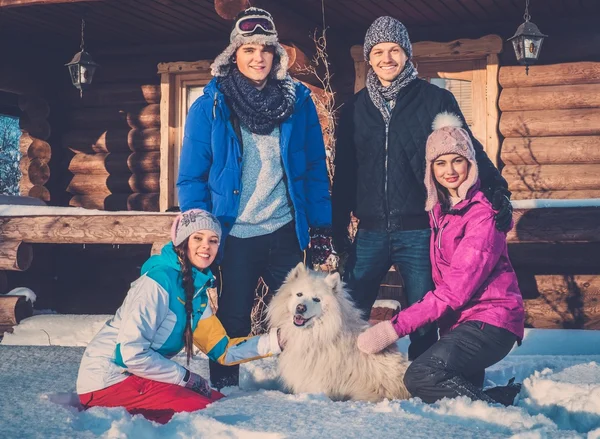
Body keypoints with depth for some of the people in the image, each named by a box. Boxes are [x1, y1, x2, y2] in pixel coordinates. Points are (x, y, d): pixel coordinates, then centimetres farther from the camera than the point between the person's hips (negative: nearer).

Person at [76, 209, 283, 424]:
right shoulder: (158, 282, -19)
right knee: (202, 410, -19)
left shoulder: (197, 290, 9)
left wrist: (276, 339, 0)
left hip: (139, 374, 9)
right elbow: (132, 353, -24)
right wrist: (188, 378, -15)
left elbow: (223, 351, 8)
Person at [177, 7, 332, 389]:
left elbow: (316, 170, 5)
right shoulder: (210, 106, -4)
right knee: (232, 320, 10)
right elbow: (192, 176, -1)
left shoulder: (298, 100, 1)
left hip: (285, 232, 2)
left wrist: (321, 227, 1)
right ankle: (223, 390, 25)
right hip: (234, 236, -1)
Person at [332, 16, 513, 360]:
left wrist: (496, 189, -19)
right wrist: (338, 227, 12)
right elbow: (344, 173, 13)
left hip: (420, 231, -3)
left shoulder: (436, 99, 0)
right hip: (371, 232, 3)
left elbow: (468, 150, -3)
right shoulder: (356, 108, 9)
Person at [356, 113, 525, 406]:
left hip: (489, 319, -7)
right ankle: (508, 398, 8)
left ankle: (504, 404, -11)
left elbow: (457, 288, -20)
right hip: (456, 321, 8)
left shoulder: (483, 214, -14)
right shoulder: (438, 208, 10)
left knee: (421, 377, -26)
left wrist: (394, 327, -22)